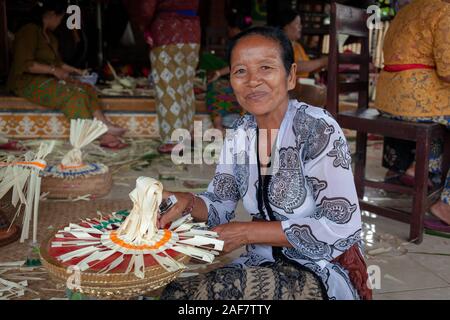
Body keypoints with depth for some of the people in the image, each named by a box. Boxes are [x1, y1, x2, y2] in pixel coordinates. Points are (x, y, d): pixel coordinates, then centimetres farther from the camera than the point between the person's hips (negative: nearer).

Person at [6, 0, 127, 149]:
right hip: (28, 82, -8)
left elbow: (56, 61, 25)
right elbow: (25, 64, -22)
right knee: (73, 95, -28)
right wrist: (53, 70, -21)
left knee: (87, 88, -13)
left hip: (46, 79, 9)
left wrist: (75, 70, 19)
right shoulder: (29, 31, -14)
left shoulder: (49, 35, 14)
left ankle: (105, 126, -26)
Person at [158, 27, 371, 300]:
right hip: (265, 265, 5)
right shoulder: (239, 134, 1)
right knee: (176, 291, -14)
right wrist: (189, 203, -16)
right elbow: (220, 206, 7)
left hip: (324, 273, -5)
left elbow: (340, 229, -22)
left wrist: (248, 232, -19)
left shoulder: (317, 129, -19)